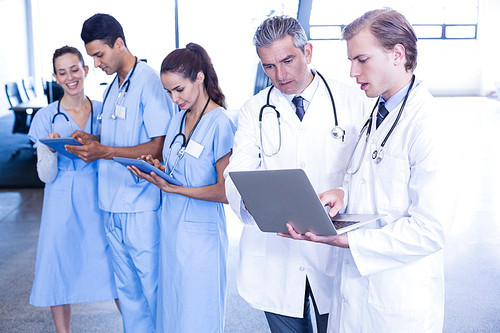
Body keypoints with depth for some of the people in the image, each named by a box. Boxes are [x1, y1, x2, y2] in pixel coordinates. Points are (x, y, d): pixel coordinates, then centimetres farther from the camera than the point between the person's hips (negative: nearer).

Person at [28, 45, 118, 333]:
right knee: (60, 270, 4)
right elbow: (46, 176, -2)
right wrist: (52, 149, -21)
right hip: (62, 204, 0)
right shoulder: (47, 118, 0)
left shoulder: (103, 111, 4)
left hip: (100, 199, 1)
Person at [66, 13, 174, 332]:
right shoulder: (112, 89, 17)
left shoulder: (149, 83, -12)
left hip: (143, 207, -8)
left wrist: (105, 151, -18)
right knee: (127, 287, 15)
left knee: (152, 285, 2)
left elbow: (159, 147, -17)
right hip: (113, 205, 8)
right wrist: (92, 142, 3)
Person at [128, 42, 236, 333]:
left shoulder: (220, 124, -15)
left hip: (200, 234, -7)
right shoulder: (178, 118, 9)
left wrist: (171, 187, -18)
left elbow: (225, 192, -17)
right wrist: (160, 167, -2)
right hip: (172, 227, 7)